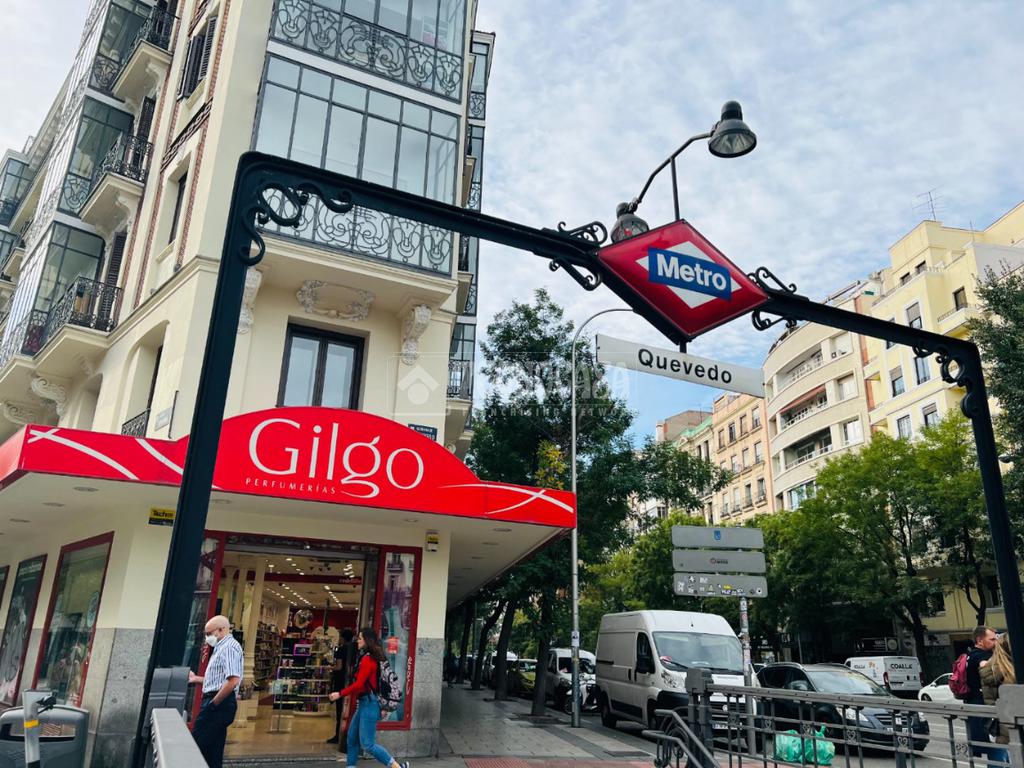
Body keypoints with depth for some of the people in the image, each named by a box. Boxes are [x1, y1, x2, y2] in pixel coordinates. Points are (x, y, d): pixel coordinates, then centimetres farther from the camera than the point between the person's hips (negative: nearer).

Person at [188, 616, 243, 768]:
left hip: (219, 704, -11)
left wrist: (213, 704, -19)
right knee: (213, 751, 12)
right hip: (219, 704, 11)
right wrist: (196, 678, 24)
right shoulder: (222, 647, 21)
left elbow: (233, 680, -24)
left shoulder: (229, 647, -13)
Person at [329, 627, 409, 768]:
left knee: (367, 744, -8)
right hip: (364, 703, 10)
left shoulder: (367, 659, -16)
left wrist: (340, 694, -13)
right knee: (352, 738, 14)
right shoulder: (372, 658, 14)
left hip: (369, 703, -10)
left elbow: (359, 684, -21)